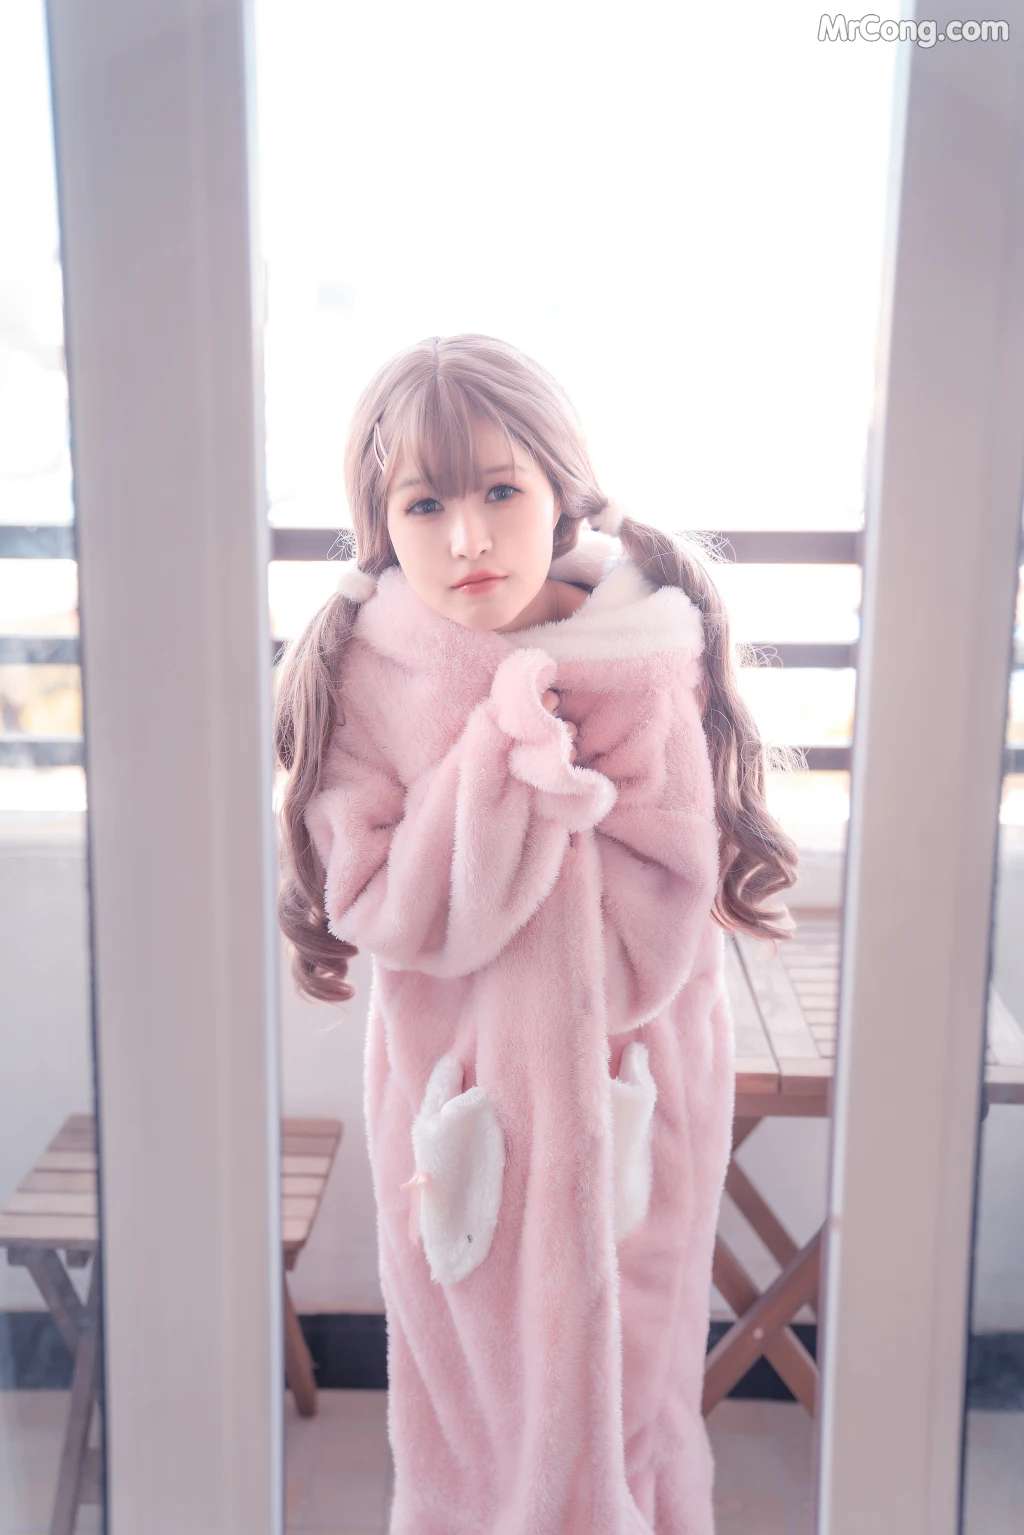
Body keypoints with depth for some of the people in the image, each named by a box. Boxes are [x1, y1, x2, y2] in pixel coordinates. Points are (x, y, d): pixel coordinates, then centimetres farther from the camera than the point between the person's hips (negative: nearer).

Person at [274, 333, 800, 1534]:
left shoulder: (642, 649, -11)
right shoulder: (362, 678, -11)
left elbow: (668, 904, -11)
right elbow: (387, 911, -17)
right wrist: (505, 755, -25)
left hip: (629, 1089, 1)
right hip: (453, 1091, 0)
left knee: (624, 1367, 17)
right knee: (477, 1376, 15)